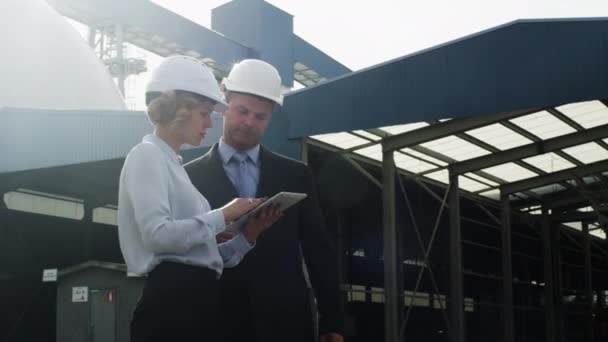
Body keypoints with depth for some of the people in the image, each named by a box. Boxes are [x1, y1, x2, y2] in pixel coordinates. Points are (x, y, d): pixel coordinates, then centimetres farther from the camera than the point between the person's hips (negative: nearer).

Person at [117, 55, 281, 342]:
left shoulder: (173, 163, 22)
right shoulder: (147, 155, -5)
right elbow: (157, 234, -20)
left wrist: (247, 236, 5)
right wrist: (222, 216, -12)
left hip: (195, 299, 9)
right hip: (171, 300, -9)